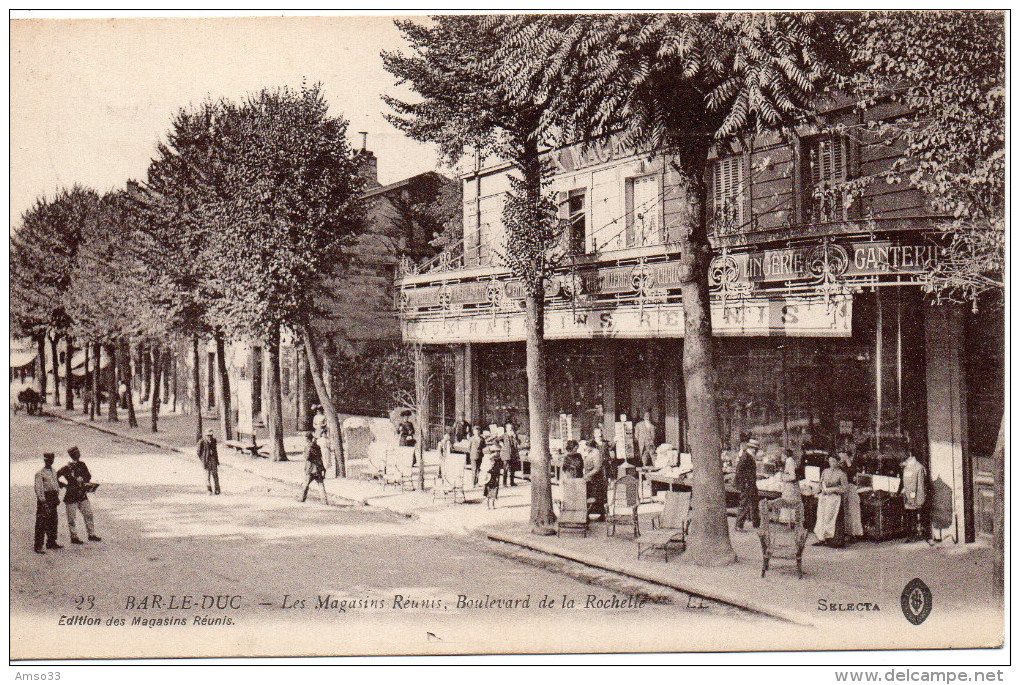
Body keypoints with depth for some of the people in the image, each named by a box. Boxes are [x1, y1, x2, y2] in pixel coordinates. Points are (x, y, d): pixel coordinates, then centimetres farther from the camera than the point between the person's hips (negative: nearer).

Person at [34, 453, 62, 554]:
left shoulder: (53, 472, 14)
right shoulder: (40, 473, -11)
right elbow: (38, 488, -16)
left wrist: (57, 496, 17)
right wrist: (42, 501, -21)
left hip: (53, 497, 8)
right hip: (44, 498, -8)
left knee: (53, 521, 15)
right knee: (41, 523, -9)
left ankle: (51, 542, 27)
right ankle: (38, 546, -8)